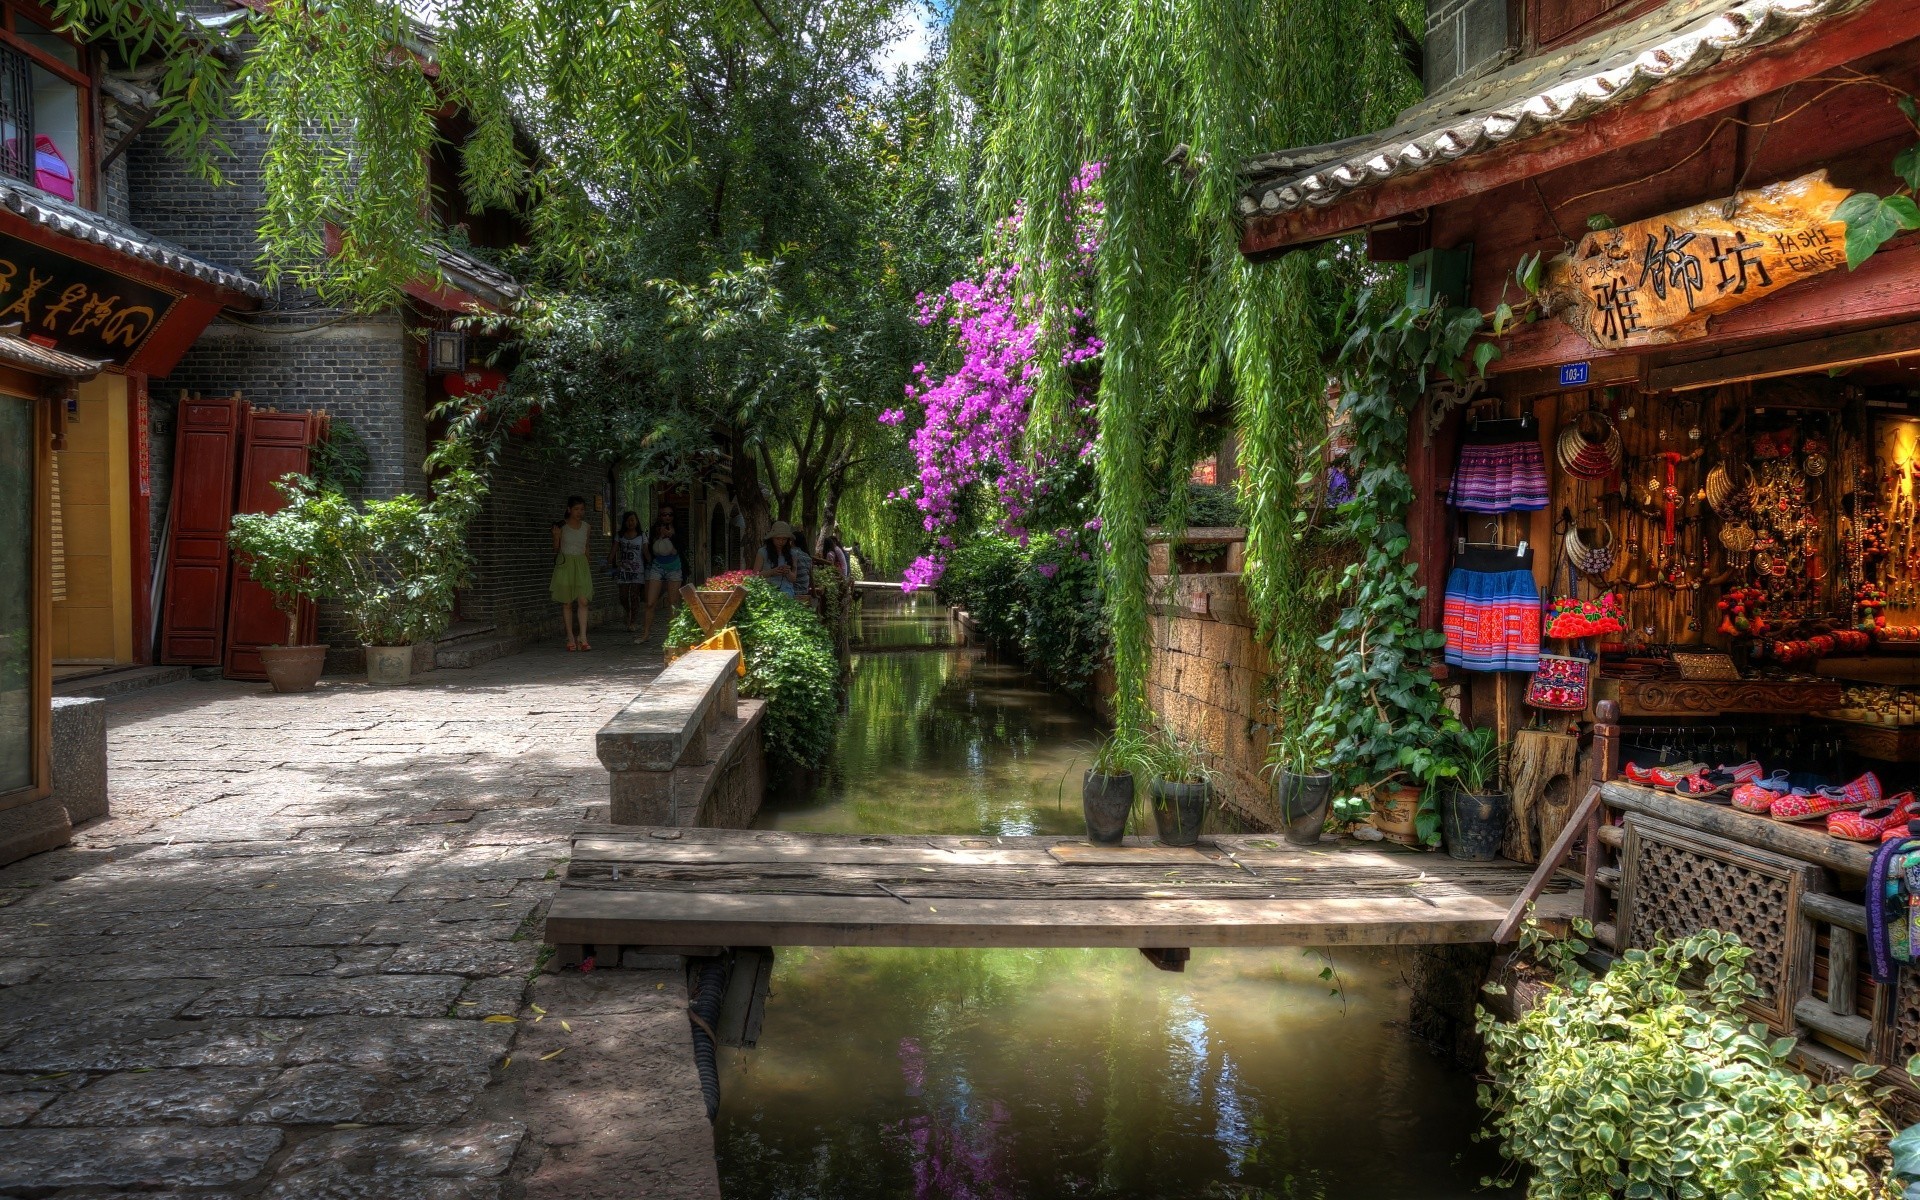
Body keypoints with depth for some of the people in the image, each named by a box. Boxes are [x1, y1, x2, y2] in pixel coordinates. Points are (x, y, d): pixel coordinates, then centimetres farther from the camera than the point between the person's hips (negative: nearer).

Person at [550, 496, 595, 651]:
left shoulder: (586, 527, 9)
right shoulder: (560, 527, -2)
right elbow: (556, 548, 8)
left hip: (581, 564, 2)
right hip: (564, 564, -2)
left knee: (583, 600, -11)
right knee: (567, 603, 1)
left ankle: (583, 638, -12)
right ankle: (570, 638, 7)